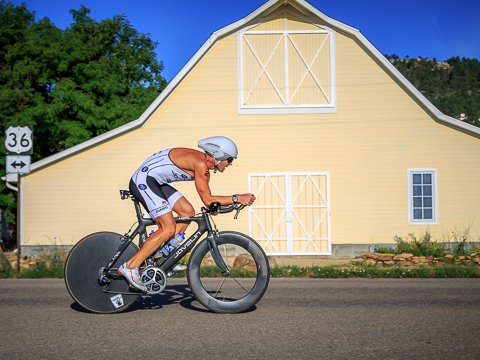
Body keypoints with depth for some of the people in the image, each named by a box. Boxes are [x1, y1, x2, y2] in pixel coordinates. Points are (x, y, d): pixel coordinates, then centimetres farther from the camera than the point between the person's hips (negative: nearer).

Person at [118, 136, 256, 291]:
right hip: (143, 180, -10)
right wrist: (237, 198, -18)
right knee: (168, 229, -13)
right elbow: (207, 200, -18)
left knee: (188, 211, 7)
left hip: (156, 182, 10)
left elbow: (208, 199, 12)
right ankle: (131, 266, -10)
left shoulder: (204, 168, 11)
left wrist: (234, 200, 4)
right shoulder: (200, 163, -19)